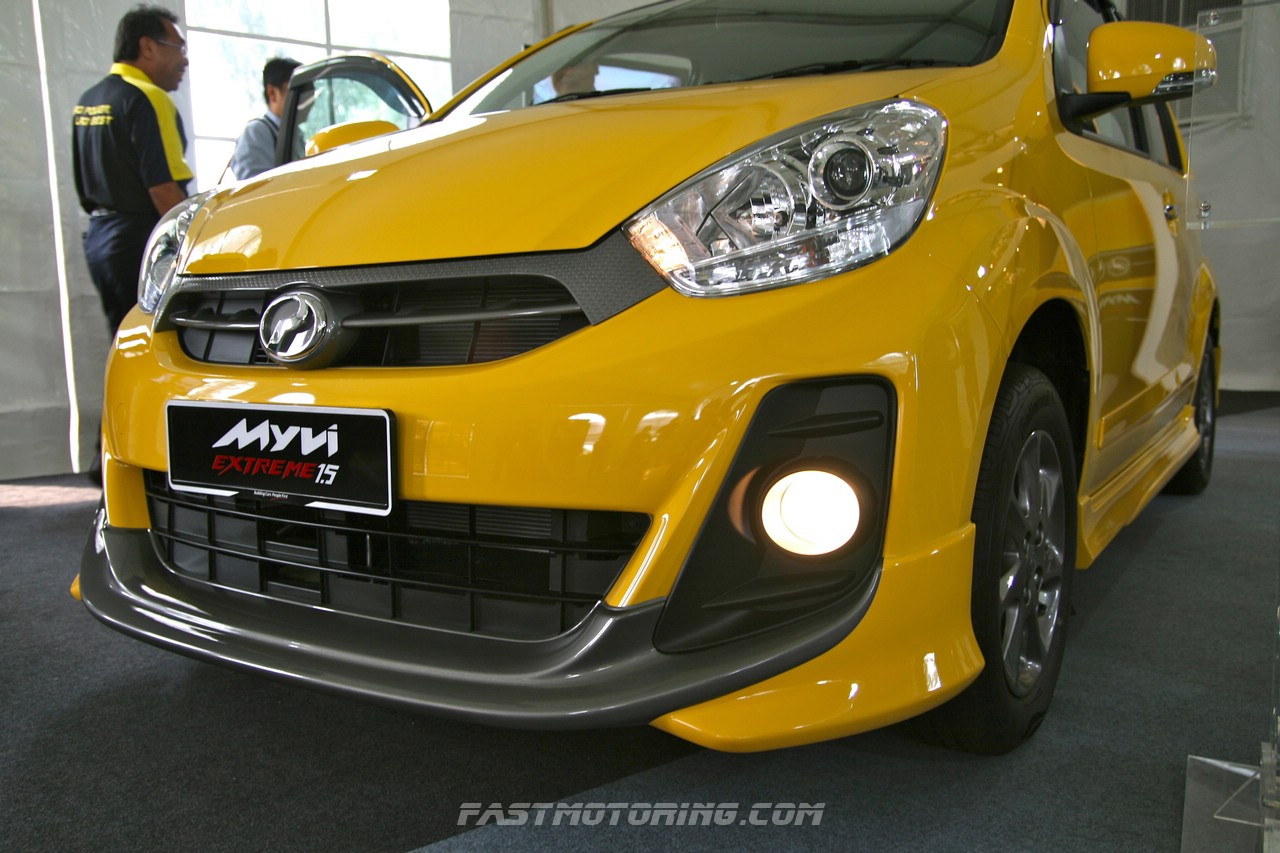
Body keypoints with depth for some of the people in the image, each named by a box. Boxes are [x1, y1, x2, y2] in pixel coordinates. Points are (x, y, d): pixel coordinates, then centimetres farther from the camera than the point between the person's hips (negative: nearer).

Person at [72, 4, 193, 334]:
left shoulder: (88, 100, 16)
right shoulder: (148, 99, -13)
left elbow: (84, 184, 20)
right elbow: (163, 188, -20)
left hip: (98, 237, 9)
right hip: (140, 240, -9)